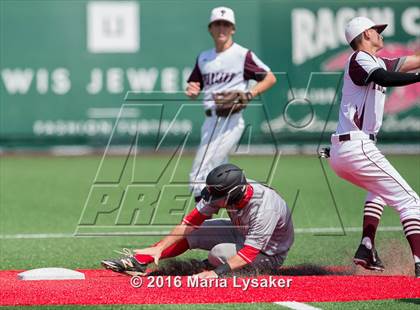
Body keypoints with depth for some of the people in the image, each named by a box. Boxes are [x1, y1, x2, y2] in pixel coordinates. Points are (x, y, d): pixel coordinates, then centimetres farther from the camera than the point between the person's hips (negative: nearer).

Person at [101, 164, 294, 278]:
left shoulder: (264, 209, -38)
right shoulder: (221, 194, -16)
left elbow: (250, 252, -40)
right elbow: (192, 221, -12)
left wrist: (217, 273, -48)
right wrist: (159, 248, -15)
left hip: (268, 256, -7)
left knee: (219, 252, -32)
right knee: (190, 233, -4)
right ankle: (138, 262, -6)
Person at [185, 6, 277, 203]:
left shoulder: (242, 55, -3)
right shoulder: (204, 58, 15)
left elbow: (270, 78, -2)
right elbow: (194, 89, 21)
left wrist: (249, 94, -16)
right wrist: (191, 91, -3)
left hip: (230, 121, -7)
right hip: (209, 120, 7)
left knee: (199, 177, -15)